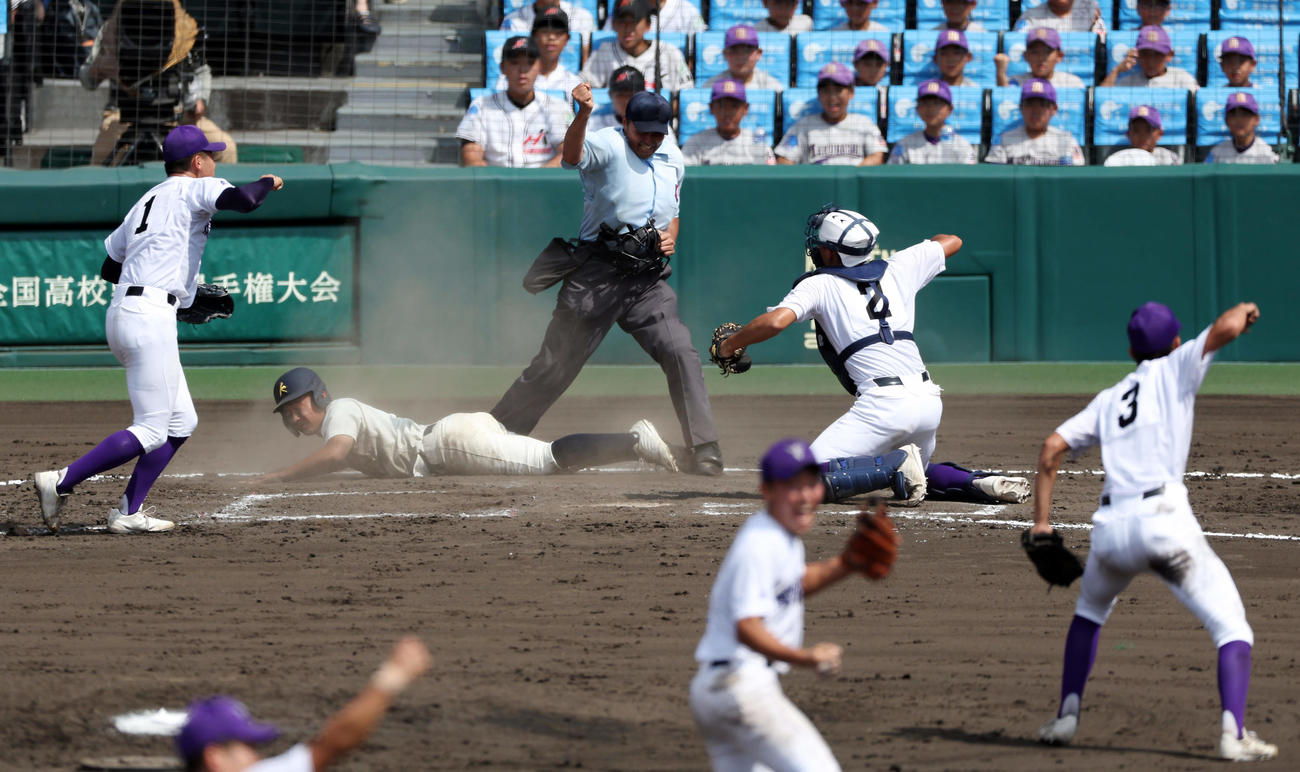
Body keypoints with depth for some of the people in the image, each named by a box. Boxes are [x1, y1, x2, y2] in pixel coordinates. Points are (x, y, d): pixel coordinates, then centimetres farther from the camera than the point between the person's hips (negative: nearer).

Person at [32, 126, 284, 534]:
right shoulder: (195, 189, 0)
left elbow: (109, 268, 27)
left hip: (121, 315, 9)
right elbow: (243, 200, -20)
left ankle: (128, 513, 9)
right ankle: (61, 481, -15)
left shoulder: (145, 202, 23)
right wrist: (267, 183, 3)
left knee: (181, 422, 14)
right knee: (151, 431, -9)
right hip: (150, 317, -9)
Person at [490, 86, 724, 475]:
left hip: (648, 278, 5)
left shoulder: (673, 159, 14)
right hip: (598, 273, -5)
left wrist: (670, 238, 4)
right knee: (556, 363, -3)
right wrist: (583, 113, -49)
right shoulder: (607, 144, -7)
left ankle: (703, 448, -6)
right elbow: (573, 155, -31)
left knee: (681, 354, -9)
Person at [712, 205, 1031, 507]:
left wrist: (729, 345, 3)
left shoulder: (819, 285, 4)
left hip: (883, 402, -6)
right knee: (916, 476, 31)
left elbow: (776, 321, -12)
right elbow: (951, 242, 32)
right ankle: (982, 483, 5)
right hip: (929, 402, 6)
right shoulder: (898, 268, 18)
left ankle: (897, 465, -19)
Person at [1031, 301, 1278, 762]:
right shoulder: (1176, 369, 11)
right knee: (1231, 627, -1)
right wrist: (1242, 311, 19)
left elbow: (1052, 447, 13)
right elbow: (1225, 329, -4)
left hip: (1110, 529, 5)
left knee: (1089, 613, 33)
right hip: (1163, 517, -5)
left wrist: (1041, 520, 14)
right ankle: (1233, 732, -21)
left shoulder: (1109, 399, 22)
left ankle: (1067, 715, 25)